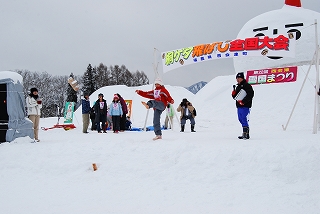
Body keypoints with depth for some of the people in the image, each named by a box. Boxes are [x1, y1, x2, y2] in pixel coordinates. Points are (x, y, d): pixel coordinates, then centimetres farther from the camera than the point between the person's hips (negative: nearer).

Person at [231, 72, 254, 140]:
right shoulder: (238, 87, 21)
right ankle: (245, 134, 17)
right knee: (241, 120, 10)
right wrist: (233, 94, 0)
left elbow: (251, 95, -16)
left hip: (245, 106, -9)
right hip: (239, 106, 9)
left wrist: (243, 101, -21)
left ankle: (245, 134, -13)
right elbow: (235, 97, 23)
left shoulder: (247, 86, -6)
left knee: (244, 120, -13)